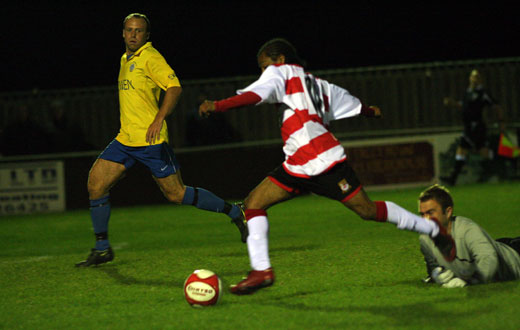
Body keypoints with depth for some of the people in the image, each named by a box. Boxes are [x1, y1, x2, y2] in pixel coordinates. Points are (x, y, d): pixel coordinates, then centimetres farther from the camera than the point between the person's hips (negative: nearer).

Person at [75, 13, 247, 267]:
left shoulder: (150, 58, -9)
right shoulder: (125, 60, 18)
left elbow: (174, 87, -21)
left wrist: (158, 119, -33)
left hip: (151, 141, -8)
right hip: (126, 139, 8)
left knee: (176, 194, -5)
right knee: (95, 182, -3)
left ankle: (235, 212, 11)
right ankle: (102, 249, 5)